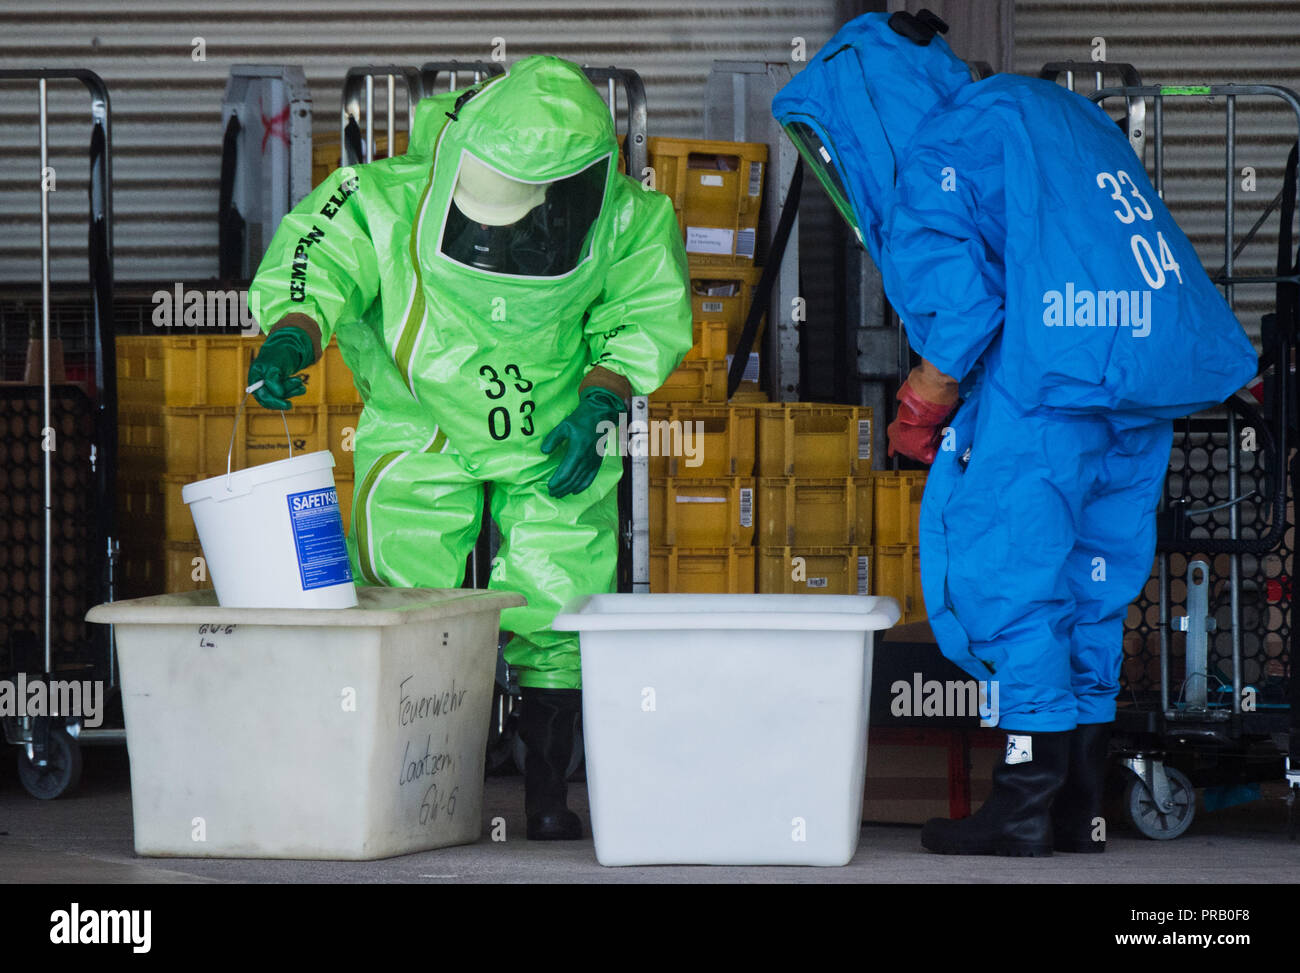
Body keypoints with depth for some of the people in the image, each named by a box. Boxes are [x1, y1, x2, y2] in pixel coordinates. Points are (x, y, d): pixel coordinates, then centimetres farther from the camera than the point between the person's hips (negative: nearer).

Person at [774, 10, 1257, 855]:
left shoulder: (935, 154, -4)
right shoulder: (1041, 106, 23)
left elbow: (961, 300, -13)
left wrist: (924, 405, 0)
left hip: (1059, 375, -9)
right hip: (1158, 367, 9)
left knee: (1012, 573, -1)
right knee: (1093, 580, 14)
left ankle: (1028, 801, -2)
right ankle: (1082, 805, 17)